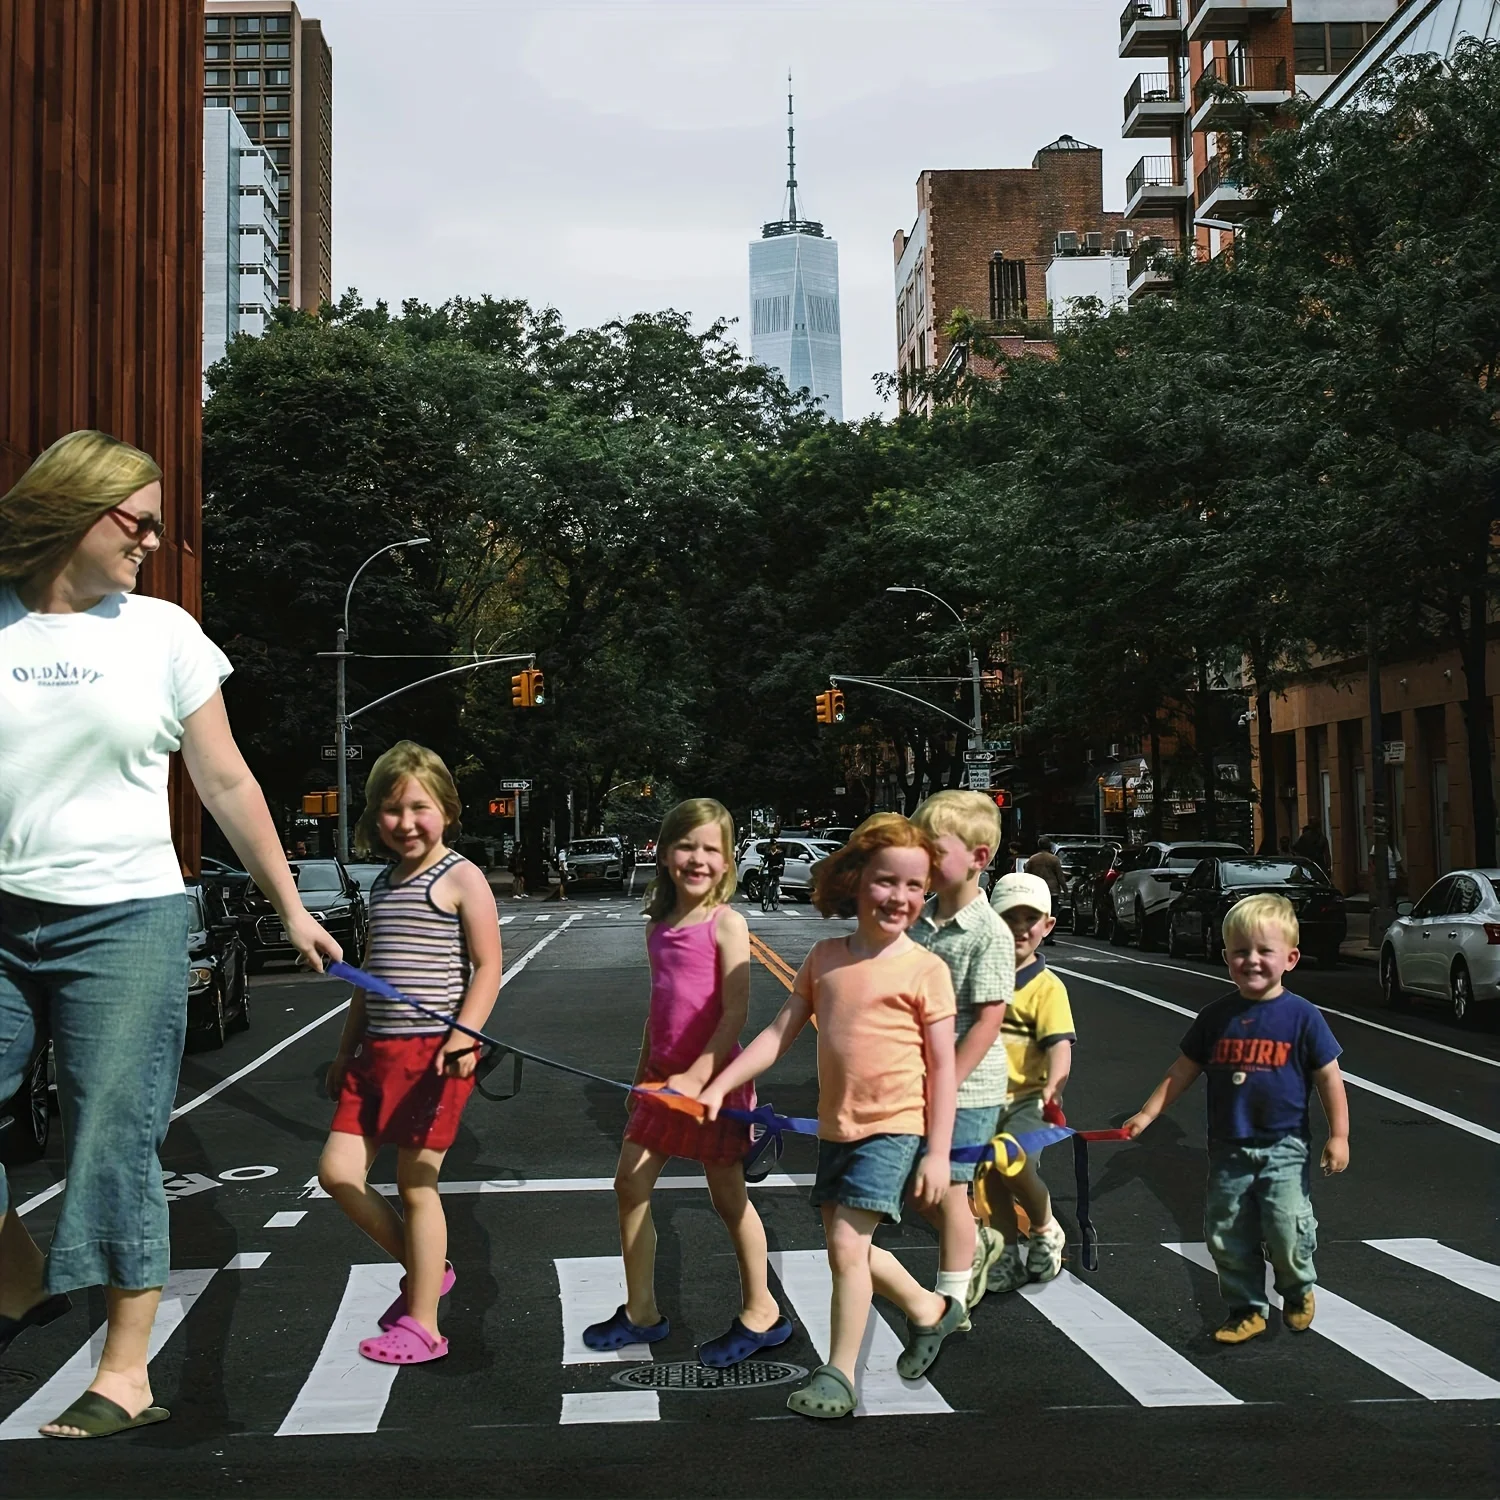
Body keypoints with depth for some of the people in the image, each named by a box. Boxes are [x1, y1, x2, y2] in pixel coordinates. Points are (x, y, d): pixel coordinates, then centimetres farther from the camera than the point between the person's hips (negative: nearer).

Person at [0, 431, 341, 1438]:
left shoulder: (163, 632, 3)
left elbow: (227, 784, 6)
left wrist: (291, 907, 8)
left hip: (123, 920, -2)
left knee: (117, 1139, 0)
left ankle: (126, 1375, 12)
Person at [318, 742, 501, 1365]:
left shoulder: (461, 879, -6)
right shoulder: (383, 883, 15)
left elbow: (488, 968, -10)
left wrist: (464, 1034, -24)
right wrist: (346, 1049, 23)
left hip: (433, 1051, -7)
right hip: (377, 1050, 7)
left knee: (417, 1186, 0)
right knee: (338, 1173, 3)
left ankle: (422, 1325, 14)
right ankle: (426, 1269, 23)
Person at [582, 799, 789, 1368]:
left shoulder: (726, 924, -13)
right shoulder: (659, 926, 8)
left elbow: (735, 1013, -17)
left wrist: (698, 1075, -23)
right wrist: (643, 1075, 20)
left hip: (711, 1076, -7)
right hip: (664, 1076, 7)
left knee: (728, 1195, 6)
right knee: (630, 1184, 6)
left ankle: (761, 1313, 23)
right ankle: (641, 1312, 20)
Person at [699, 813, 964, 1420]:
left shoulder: (925, 969, -9)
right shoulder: (825, 957, 5)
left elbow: (942, 1068, -7)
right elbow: (779, 1033, 6)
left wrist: (938, 1151, -11)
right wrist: (719, 1085, -1)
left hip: (892, 1127, -6)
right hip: (835, 1125, 6)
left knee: (846, 1243, -11)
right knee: (847, 1246, 15)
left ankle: (838, 1376, 5)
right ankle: (930, 1310, 39)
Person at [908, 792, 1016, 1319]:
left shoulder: (990, 933, -18)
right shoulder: (920, 919, 3)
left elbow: (988, 1021, -19)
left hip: (966, 1087, -7)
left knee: (946, 1187, 3)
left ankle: (951, 1305, 20)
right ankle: (976, 1247, 40)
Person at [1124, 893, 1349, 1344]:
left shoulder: (1302, 1017, -6)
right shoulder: (1216, 1017, 1)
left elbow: (1328, 1076, -1)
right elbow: (1184, 1070, 8)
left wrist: (1338, 1136, -4)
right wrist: (1148, 1113, 5)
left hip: (1283, 1146, -3)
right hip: (1228, 1149, 3)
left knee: (1288, 1229, -9)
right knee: (1227, 1235, 6)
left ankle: (1299, 1291, 20)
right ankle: (1247, 1309, 23)